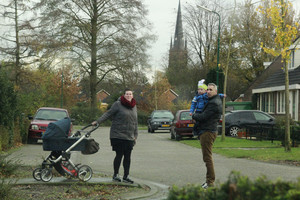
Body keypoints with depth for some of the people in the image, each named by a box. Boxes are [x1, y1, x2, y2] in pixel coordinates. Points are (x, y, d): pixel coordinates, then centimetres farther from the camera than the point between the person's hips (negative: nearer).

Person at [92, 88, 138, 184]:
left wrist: (135, 135, 16)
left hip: (129, 137, 6)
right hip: (118, 135, -5)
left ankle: (126, 176, 15)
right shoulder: (118, 104, -6)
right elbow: (108, 114, -4)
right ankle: (115, 175, 12)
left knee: (128, 156, 6)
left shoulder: (134, 106, 13)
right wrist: (98, 121, -14)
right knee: (119, 155, -3)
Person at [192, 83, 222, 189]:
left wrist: (194, 115, -1)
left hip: (207, 132, -11)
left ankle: (210, 182, -6)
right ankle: (210, 180, 20)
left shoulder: (214, 103, -16)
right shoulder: (215, 101, 18)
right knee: (207, 157, 15)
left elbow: (203, 117, -18)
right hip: (206, 131, 11)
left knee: (207, 157, -8)